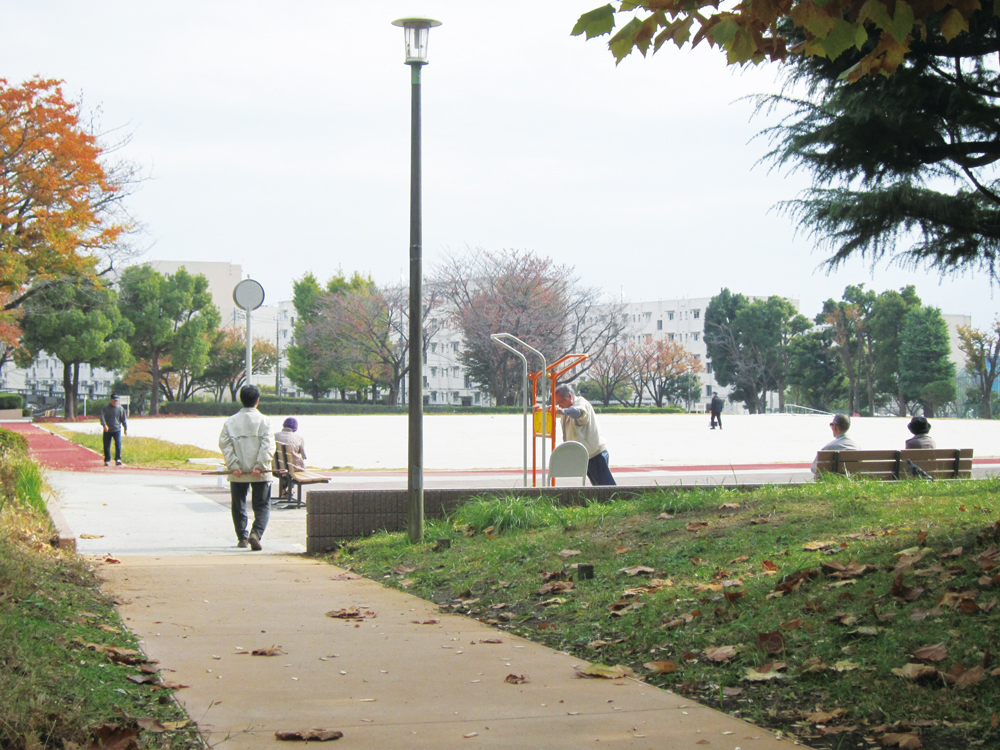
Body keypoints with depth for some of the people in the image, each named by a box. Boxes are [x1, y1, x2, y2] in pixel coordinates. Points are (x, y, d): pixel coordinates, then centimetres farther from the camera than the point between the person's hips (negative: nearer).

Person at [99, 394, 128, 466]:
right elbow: (102, 417, -11)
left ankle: (118, 459, -13)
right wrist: (104, 425, -27)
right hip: (107, 430, 0)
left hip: (117, 430, 0)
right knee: (106, 446, 4)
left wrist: (125, 428, 4)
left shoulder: (120, 408, 5)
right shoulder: (105, 408, 0)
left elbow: (124, 419, 10)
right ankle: (107, 460, 15)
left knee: (118, 444, -15)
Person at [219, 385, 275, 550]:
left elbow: (225, 445, -4)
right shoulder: (263, 420, -4)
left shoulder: (230, 421, 3)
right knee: (262, 506, 3)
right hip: (259, 474, -2)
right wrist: (260, 466, -13)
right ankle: (256, 533, -18)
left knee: (238, 506, 16)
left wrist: (233, 466, -7)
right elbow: (268, 445, -12)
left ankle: (242, 538, 19)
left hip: (237, 474, 2)